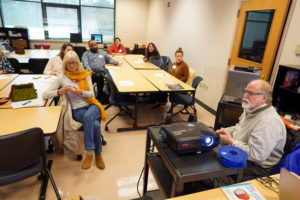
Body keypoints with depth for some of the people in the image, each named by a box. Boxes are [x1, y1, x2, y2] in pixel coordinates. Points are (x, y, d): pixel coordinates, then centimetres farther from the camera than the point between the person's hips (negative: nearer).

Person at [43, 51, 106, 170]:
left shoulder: (85, 74, 8)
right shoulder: (62, 78, 5)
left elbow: (91, 94, 3)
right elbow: (45, 95, -1)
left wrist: (80, 92, -19)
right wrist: (60, 91, -21)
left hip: (91, 105, 1)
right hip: (77, 109, -1)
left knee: (88, 117, -37)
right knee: (95, 125, -33)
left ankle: (89, 153, -26)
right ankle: (98, 154, -17)